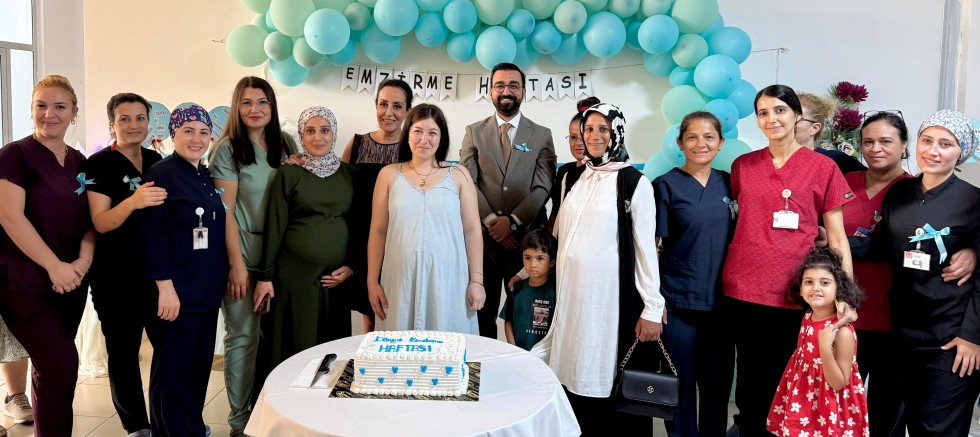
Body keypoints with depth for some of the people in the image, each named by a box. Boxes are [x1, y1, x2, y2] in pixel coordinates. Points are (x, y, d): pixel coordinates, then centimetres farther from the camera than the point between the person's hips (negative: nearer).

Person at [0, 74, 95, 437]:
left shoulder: (79, 162, 10)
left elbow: (90, 219, 9)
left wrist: (83, 261, -8)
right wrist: (54, 266, -18)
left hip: (71, 281, 6)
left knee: (50, 366, 14)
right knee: (61, 365, -11)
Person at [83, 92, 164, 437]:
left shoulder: (157, 161, 8)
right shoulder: (99, 164, -7)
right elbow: (101, 223, -16)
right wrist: (133, 202, -33)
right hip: (116, 276, -4)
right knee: (123, 350, 4)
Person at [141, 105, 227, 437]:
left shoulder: (207, 177, 12)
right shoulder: (161, 173, -10)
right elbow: (152, 234, -16)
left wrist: (222, 278, 16)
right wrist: (165, 287, -20)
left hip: (207, 290, 8)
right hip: (177, 291, -7)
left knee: (200, 367, 15)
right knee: (173, 371, 3)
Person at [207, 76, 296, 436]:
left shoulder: (286, 144, 8)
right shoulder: (227, 149, -6)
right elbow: (225, 211, -9)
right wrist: (237, 264, -12)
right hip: (243, 251, -4)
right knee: (243, 336, 2)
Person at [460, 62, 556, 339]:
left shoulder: (541, 135, 8)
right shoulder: (474, 132, 9)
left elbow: (543, 187, -2)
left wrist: (513, 220, -13)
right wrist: (492, 221, -12)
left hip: (525, 239, 0)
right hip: (482, 237, 1)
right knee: (482, 314, 6)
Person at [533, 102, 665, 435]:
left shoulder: (634, 182, -6)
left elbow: (646, 247, -7)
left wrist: (652, 308, -9)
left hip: (611, 294, -5)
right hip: (572, 294, 5)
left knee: (608, 378, 1)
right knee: (576, 374, 9)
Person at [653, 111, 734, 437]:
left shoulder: (727, 183, 7)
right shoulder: (666, 185, -5)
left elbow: (734, 238, 15)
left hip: (721, 300, 4)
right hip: (678, 301, -4)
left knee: (718, 383, 13)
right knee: (681, 385, 6)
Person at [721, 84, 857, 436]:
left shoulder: (823, 168, 0)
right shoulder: (742, 166, 7)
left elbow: (837, 238, 0)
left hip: (794, 295, -2)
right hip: (741, 292, 2)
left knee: (785, 382, 9)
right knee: (750, 380, 11)